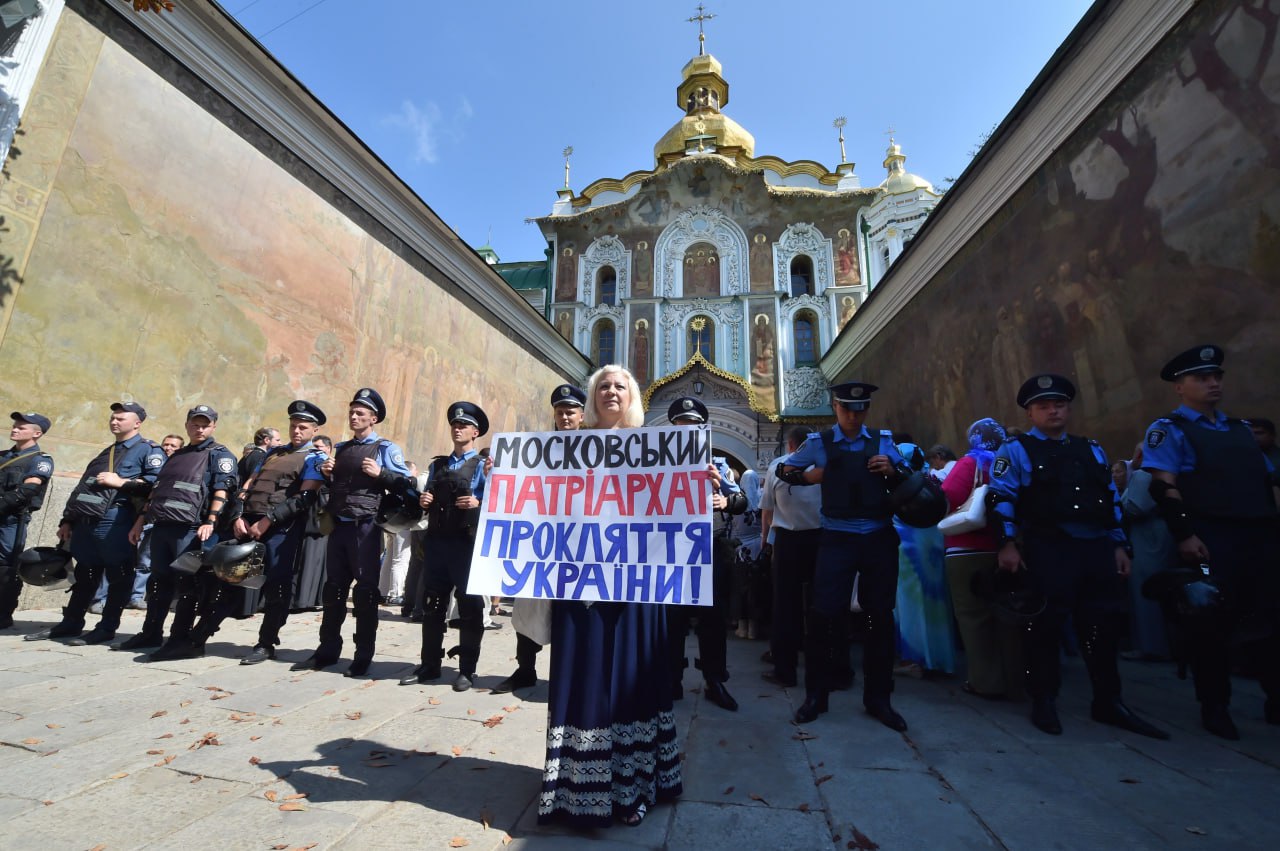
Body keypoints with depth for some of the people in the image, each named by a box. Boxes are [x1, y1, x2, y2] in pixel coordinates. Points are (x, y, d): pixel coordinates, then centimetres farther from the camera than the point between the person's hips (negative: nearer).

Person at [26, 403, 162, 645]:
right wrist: (68, 520, 21)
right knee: (85, 575, 16)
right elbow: (82, 487, 26)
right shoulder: (106, 453, 25)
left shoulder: (148, 450, -1)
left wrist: (120, 482, -16)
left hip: (116, 521, -8)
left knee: (118, 576, -1)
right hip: (85, 521, 8)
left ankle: (107, 628, 6)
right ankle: (71, 622, 26)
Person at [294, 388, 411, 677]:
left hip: (365, 527, -6)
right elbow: (328, 485, 25)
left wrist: (380, 473, -19)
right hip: (338, 526, 6)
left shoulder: (386, 448, -1)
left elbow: (406, 483, -7)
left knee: (365, 591, 0)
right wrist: (324, 474, 5)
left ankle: (363, 656, 11)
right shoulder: (340, 448, 18)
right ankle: (327, 650, 26)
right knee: (333, 588, 13)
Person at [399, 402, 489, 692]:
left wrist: (479, 503, -26)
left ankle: (467, 670, 14)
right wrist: (423, 501, 1)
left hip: (467, 542, -6)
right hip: (437, 540, 6)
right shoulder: (437, 464, 18)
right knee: (432, 605, 12)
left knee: (469, 606, 2)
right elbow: (428, 500, 22)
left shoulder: (482, 465, 0)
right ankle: (429, 665, 26)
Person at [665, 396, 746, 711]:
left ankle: (714, 682, 22)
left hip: (710, 547, 2)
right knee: (672, 615, 5)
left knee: (713, 615, 7)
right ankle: (671, 681, 20)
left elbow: (742, 500, 3)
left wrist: (727, 501, -17)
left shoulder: (717, 462, 12)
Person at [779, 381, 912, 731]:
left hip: (879, 538, 2)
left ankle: (878, 698, 28)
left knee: (880, 616, 10)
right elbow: (786, 470, 13)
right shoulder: (819, 442, 3)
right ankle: (816, 695, 15)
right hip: (837, 539, -2)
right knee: (826, 614, -3)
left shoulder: (883, 440, 7)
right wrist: (810, 475, -5)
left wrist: (892, 470, -8)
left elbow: (908, 480, 12)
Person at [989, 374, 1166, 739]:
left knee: (1104, 624, 10)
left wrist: (1119, 545, 13)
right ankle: (1044, 702, 15)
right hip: (1047, 549, -5)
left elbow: (1111, 500, 20)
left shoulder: (1092, 450, 20)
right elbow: (1002, 498, -8)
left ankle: (1108, 702, 27)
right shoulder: (1016, 450, 1)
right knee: (1047, 625, 0)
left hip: (1097, 547, 6)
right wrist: (1007, 544, -15)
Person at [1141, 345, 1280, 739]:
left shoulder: (1240, 429, 20)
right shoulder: (1168, 430, -2)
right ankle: (1215, 707, 13)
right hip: (1211, 538, -6)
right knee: (1214, 622, 0)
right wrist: (1184, 534, -18)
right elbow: (1163, 486, -11)